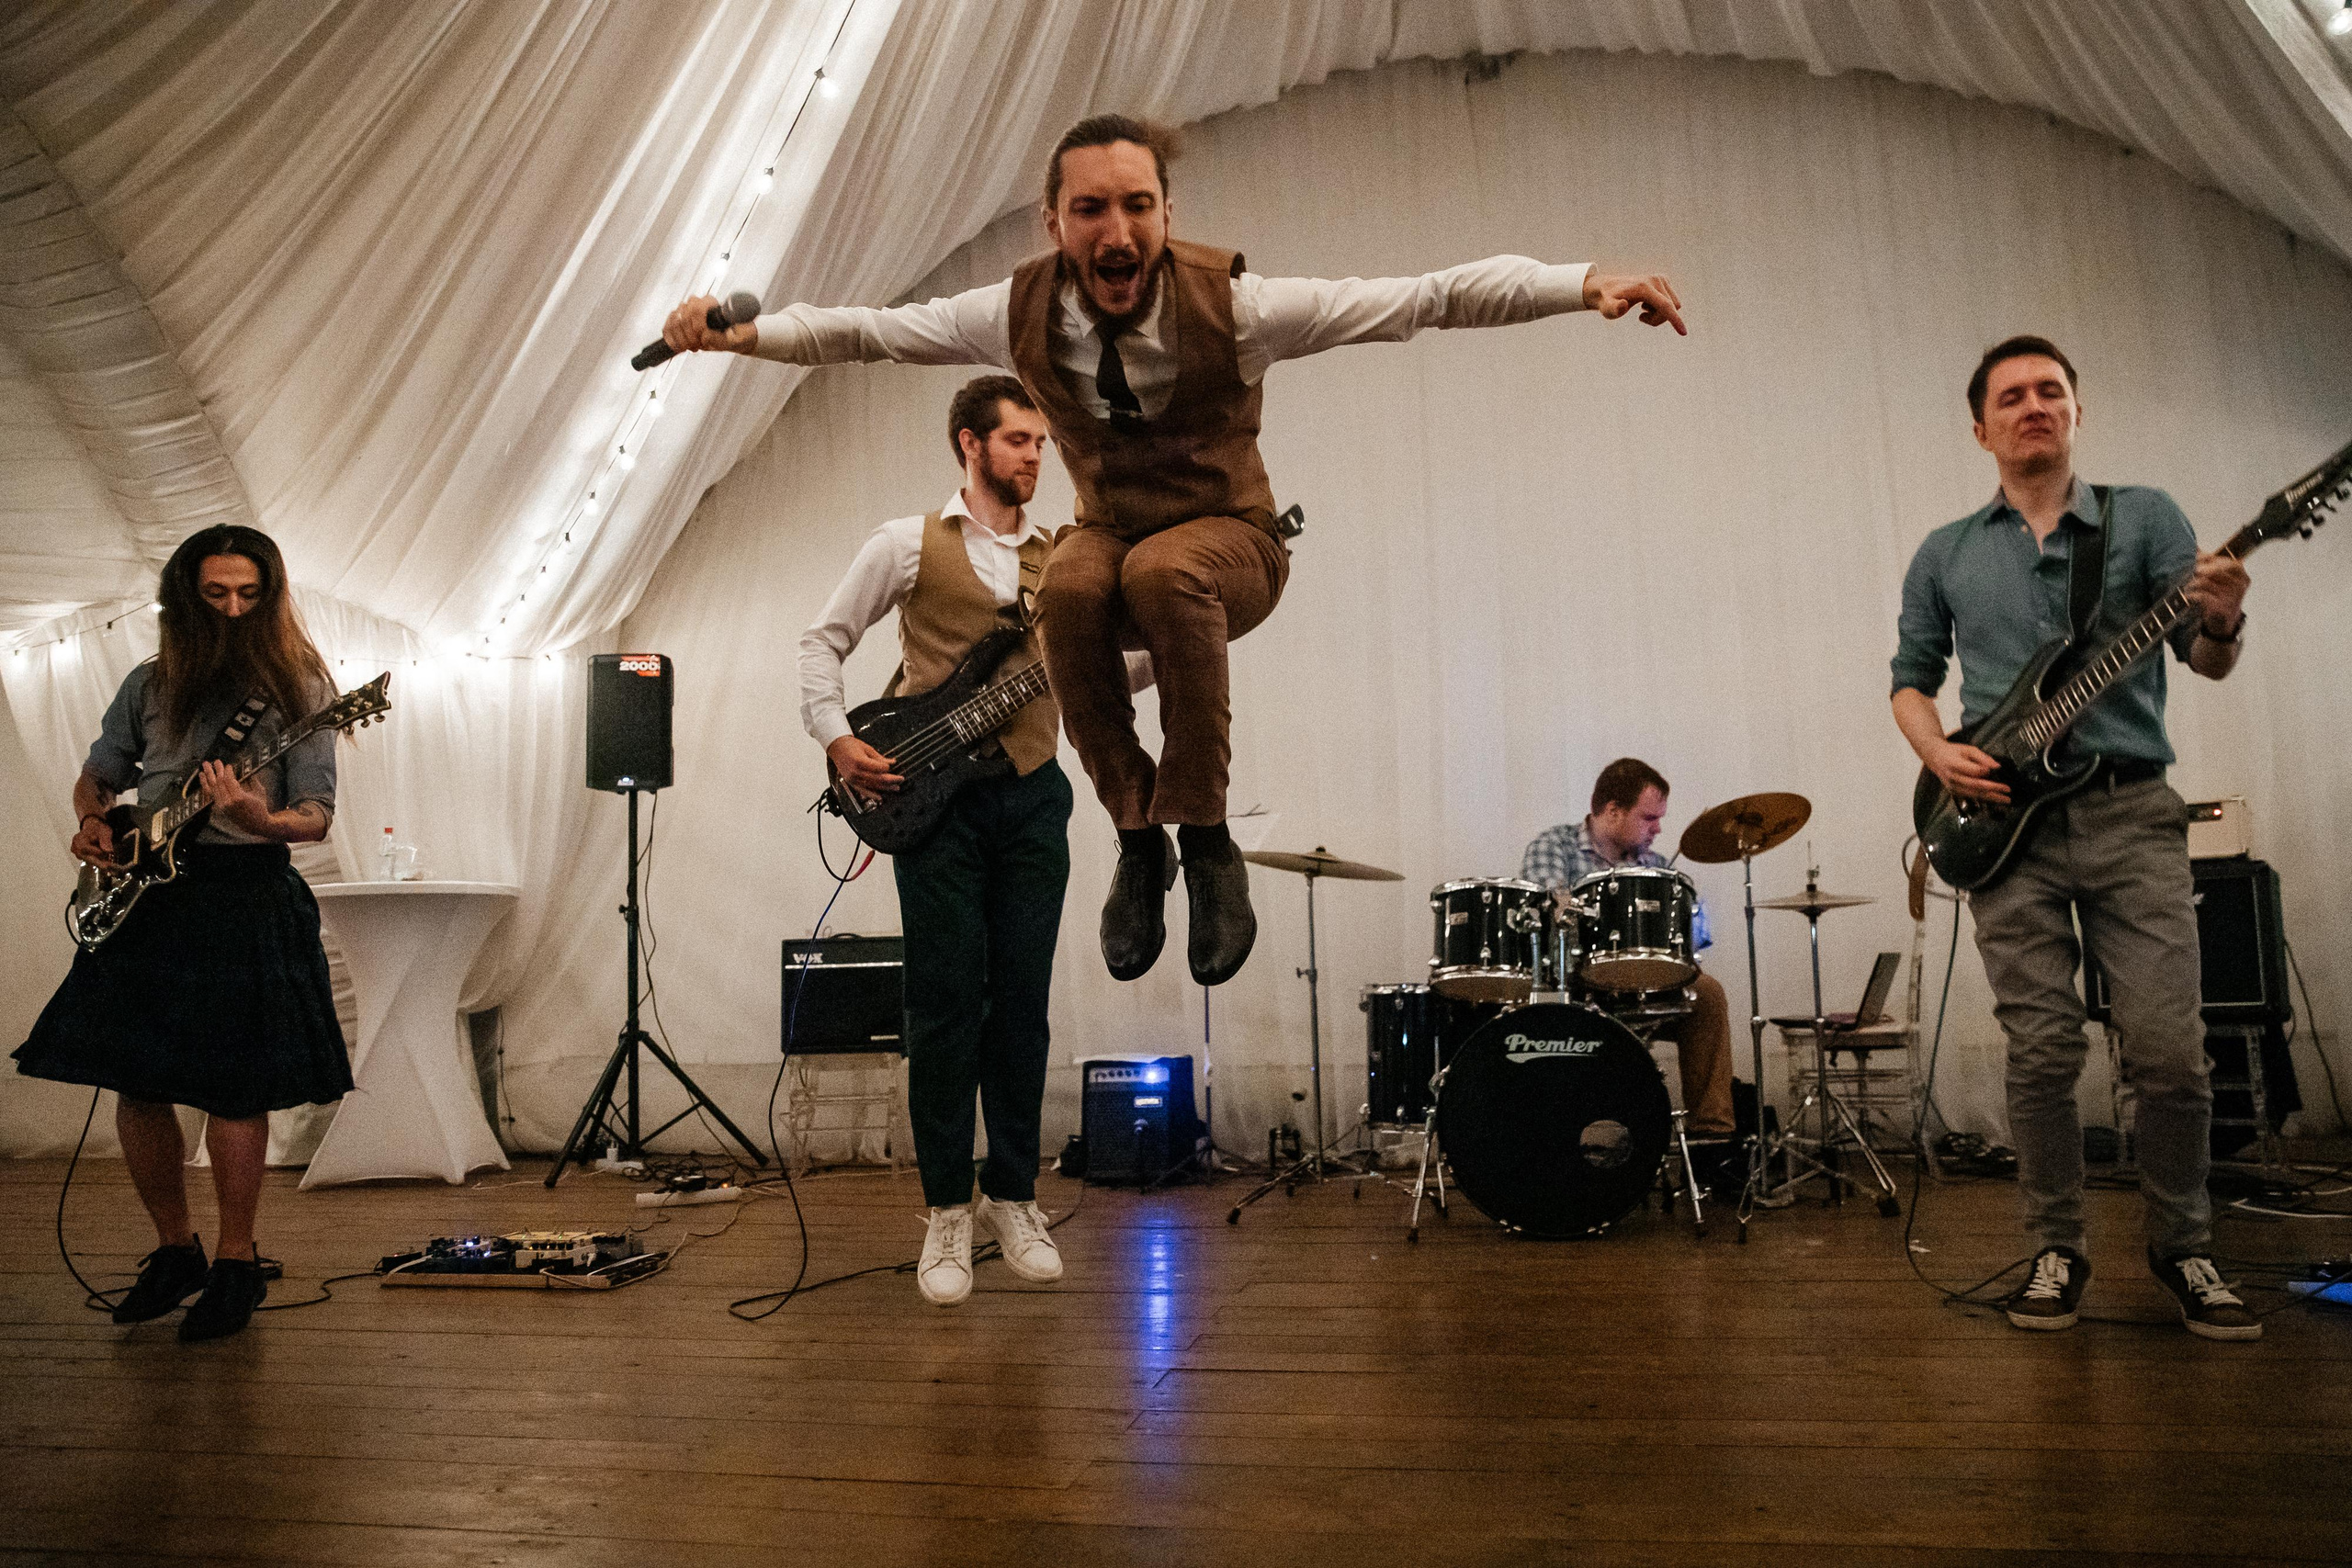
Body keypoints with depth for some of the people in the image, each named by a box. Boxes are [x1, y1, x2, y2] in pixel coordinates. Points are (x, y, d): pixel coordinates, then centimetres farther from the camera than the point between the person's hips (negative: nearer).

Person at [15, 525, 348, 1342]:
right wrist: (91, 824, 2)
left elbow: (317, 815, -7)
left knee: (232, 1087, -3)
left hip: (248, 898, -4)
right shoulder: (151, 684, 11)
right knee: (135, 1083, 7)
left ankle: (235, 1261, 13)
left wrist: (261, 818, -28)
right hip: (147, 892, 5)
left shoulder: (296, 687, -1)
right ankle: (174, 1249, 26)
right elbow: (96, 777, 23)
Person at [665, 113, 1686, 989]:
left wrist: (1583, 285, -30)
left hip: (1228, 539, -2)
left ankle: (1204, 833, -23)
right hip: (1109, 534, 3)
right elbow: (868, 330, 2)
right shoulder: (1020, 312, -11)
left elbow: (1431, 296, -21)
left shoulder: (1234, 305, -20)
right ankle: (1135, 834, -17)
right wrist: (738, 332, -7)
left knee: (1165, 573, -39)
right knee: (1068, 587, -34)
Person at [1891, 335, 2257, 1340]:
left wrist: (2218, 626, -23)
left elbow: (2205, 662, 1)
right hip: (2007, 821, 1)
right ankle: (2058, 1251, 16)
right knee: (2042, 1054, 1)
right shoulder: (1945, 556, 14)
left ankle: (2183, 1249, 16)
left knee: (2171, 1051, -4)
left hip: (2132, 812, -1)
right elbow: (1910, 680, 16)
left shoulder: (2145, 517, 10)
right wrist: (1938, 753, -4)